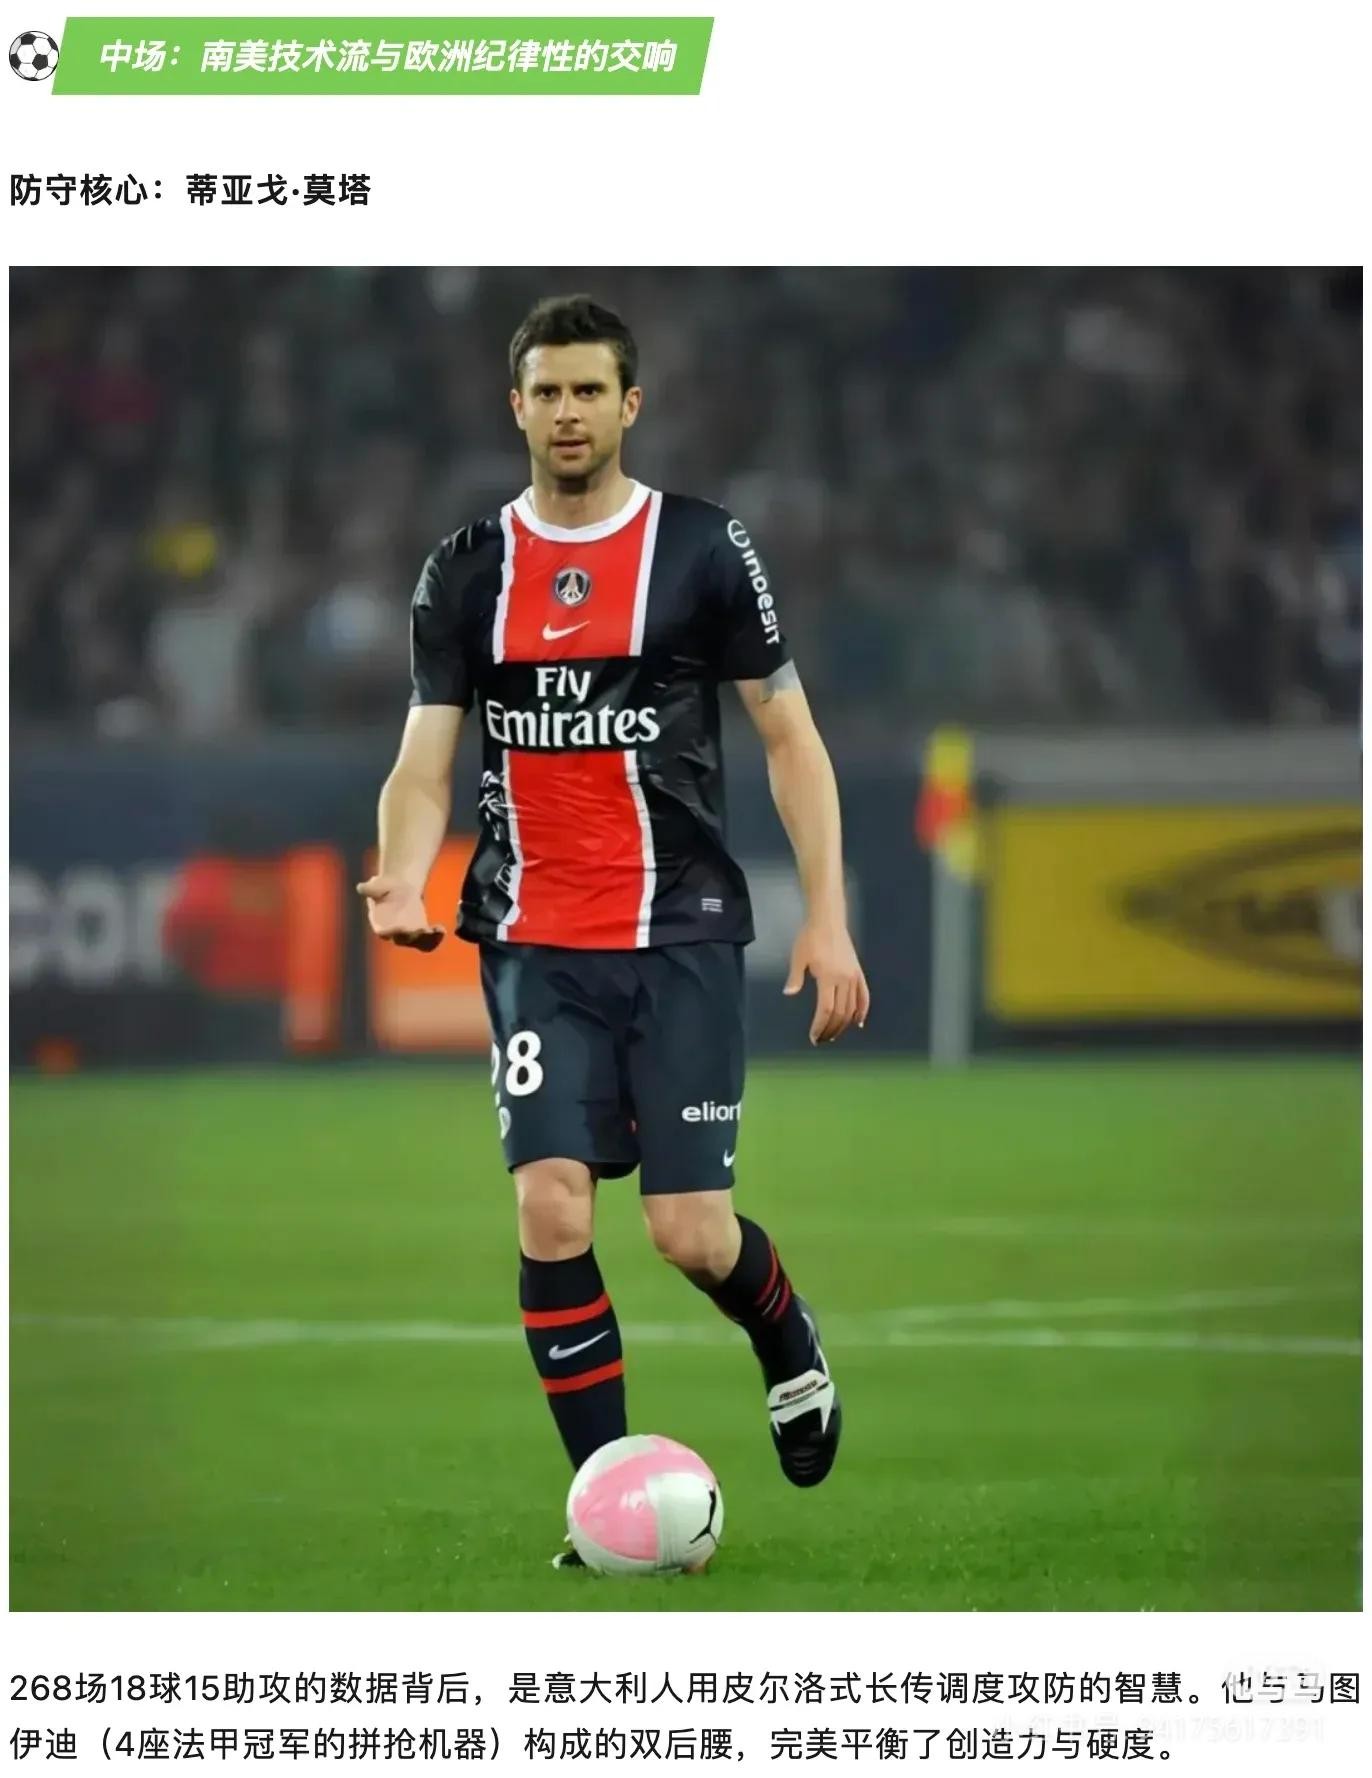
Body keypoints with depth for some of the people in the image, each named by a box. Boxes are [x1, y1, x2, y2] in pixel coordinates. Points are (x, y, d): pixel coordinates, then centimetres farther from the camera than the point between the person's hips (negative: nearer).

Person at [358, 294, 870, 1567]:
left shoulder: (703, 551, 0)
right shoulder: (466, 573, 7)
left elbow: (789, 737, 3)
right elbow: (427, 759, 5)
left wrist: (827, 918, -4)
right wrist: (404, 881, -16)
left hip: (680, 935, -2)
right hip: (534, 945, 2)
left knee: (691, 1231, -7)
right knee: (551, 1210, -12)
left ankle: (790, 1349, 28)